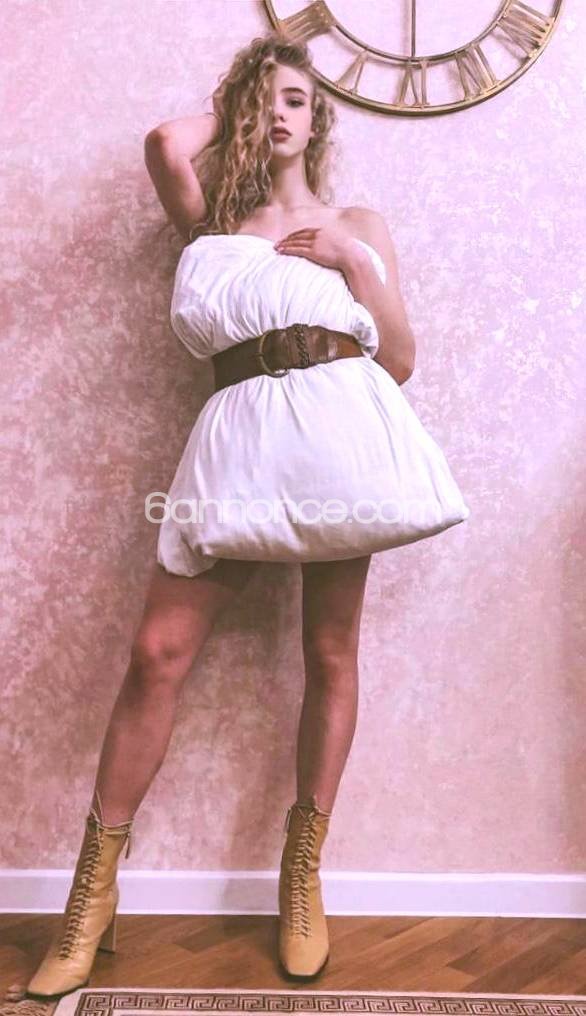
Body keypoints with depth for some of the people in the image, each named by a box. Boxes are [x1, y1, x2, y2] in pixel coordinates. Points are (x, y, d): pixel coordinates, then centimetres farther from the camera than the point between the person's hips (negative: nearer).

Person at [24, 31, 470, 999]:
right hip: (240, 434, 0)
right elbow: (166, 144, -2)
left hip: (341, 421, 1)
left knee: (330, 654, 1)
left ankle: (304, 873, 17)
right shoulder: (208, 224, 20)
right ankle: (94, 891, 2)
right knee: (158, 648, -10)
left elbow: (400, 361, 12)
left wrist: (352, 260, 1)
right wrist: (226, 112, 18)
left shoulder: (358, 224, 20)